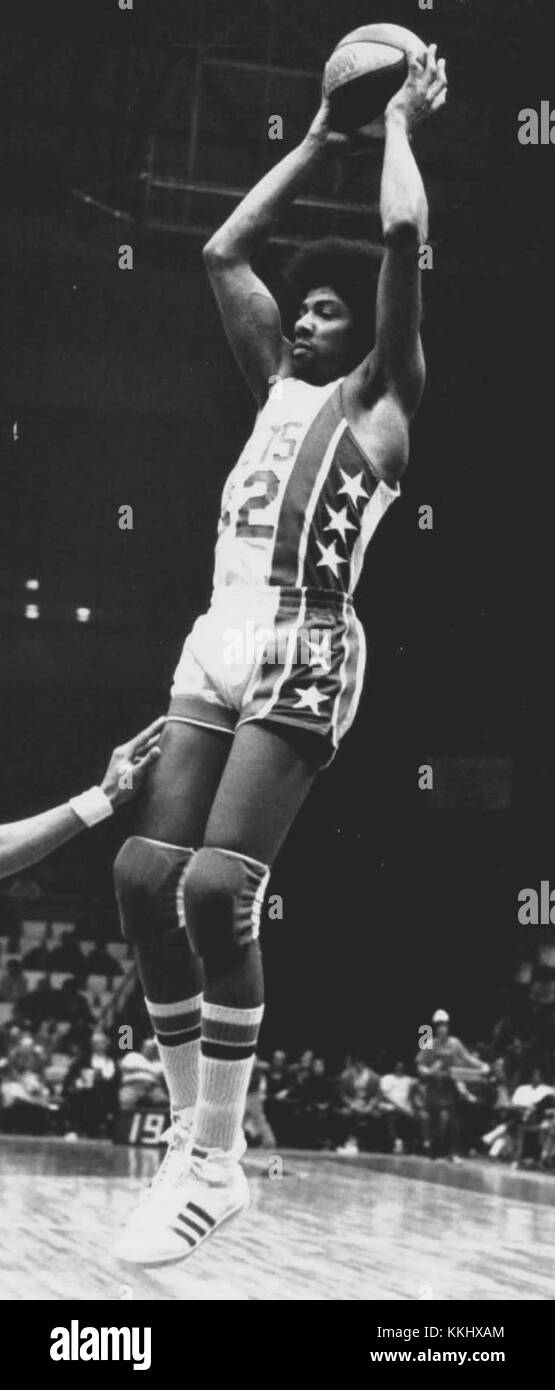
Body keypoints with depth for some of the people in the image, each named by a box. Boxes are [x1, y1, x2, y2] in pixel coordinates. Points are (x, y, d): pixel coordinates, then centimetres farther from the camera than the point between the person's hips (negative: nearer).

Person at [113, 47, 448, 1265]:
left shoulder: (382, 397, 5)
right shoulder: (277, 383, 24)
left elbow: (404, 237, -5)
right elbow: (223, 251, 28)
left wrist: (401, 125, 10)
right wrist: (320, 141, 29)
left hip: (304, 654, -7)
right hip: (216, 644, 8)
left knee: (216, 886, -20)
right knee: (144, 877, -2)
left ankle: (217, 1164, -11)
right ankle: (191, 1138, 8)